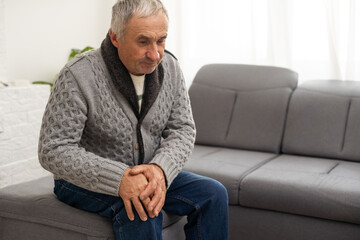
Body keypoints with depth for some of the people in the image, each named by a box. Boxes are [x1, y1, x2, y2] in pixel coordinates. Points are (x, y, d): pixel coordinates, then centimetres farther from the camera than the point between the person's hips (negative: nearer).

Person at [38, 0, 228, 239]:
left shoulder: (169, 67, -6)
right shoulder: (78, 76, -23)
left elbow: (183, 129, -4)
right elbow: (53, 151, -24)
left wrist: (160, 169, -26)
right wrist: (119, 179, -36)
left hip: (148, 173, 6)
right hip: (86, 181, -5)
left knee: (213, 193, -8)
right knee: (142, 212, -34)